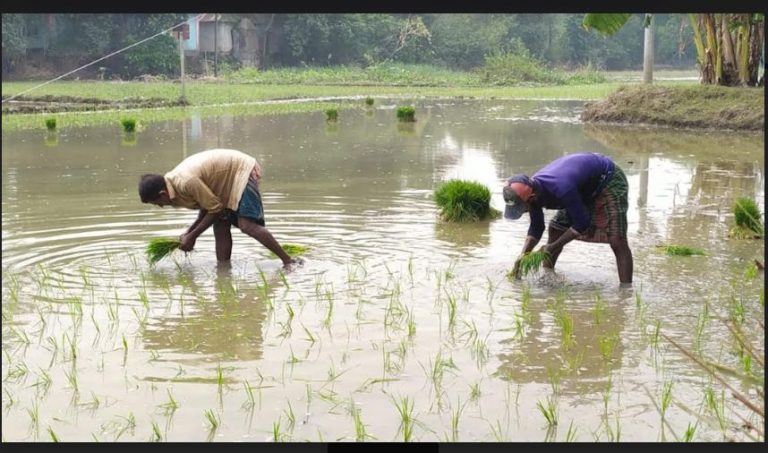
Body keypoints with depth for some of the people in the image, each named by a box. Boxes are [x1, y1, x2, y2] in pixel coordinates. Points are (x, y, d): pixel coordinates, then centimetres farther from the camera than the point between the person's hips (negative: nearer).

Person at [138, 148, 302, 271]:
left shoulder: (186, 182, -30)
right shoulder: (174, 180, 1)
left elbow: (215, 208, -21)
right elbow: (207, 205, 9)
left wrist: (192, 236, -13)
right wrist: (189, 232, 0)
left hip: (243, 170, -10)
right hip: (230, 176, 10)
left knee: (247, 224, -22)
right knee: (220, 227, 2)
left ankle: (289, 261, -22)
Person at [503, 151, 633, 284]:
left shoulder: (561, 189, -42)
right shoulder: (531, 189, -17)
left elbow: (581, 223, -29)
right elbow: (536, 227, -2)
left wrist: (553, 247, -21)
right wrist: (523, 254, -15)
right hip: (585, 188, 8)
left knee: (617, 240, -19)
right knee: (555, 228, 6)